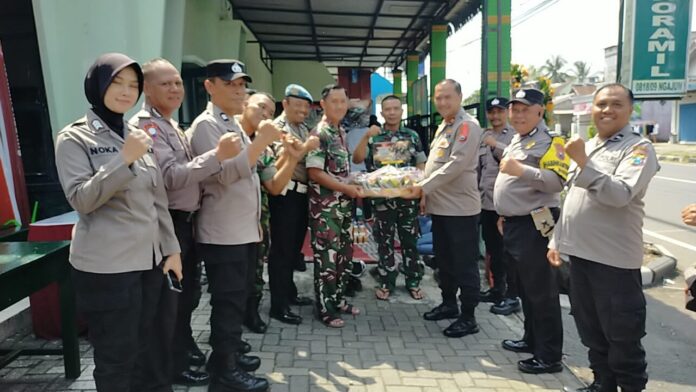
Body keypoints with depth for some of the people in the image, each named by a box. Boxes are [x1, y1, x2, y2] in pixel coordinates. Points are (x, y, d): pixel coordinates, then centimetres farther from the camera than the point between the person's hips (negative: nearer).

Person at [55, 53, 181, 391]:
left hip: (150, 259, 6)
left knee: (150, 348, 16)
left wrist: (171, 248, 9)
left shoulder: (138, 135, 10)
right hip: (106, 266, -5)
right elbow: (81, 199, -16)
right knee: (116, 358, 6)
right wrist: (124, 159, -24)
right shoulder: (74, 138, -5)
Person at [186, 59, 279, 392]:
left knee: (236, 299, 17)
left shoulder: (234, 125, 17)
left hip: (244, 230, 9)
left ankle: (228, 354, 31)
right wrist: (261, 141, -24)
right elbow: (225, 173, -24)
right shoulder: (206, 125, -11)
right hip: (223, 233, -9)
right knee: (227, 302, -1)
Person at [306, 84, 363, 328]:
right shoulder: (319, 134, -14)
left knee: (344, 253, 14)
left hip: (343, 203, 9)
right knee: (326, 256, -1)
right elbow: (314, 172, -20)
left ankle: (337, 299, 28)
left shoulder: (341, 131, 12)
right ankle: (324, 308, 11)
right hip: (325, 205, -8)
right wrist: (347, 188, -17)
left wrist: (355, 184, 8)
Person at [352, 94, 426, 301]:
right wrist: (366, 136, -19)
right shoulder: (373, 136, 3)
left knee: (410, 240, 8)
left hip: (408, 197, 0)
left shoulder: (412, 136, 6)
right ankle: (386, 282, 21)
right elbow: (357, 159, -7)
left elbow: (421, 165, 7)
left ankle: (413, 282, 21)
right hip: (382, 198, 0)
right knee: (385, 242, 9)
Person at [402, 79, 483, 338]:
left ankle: (468, 317, 11)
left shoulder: (467, 125, -12)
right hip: (440, 206, 9)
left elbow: (456, 165, -23)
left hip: (460, 207, -9)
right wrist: (426, 194, 15)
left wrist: (423, 186, -21)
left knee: (465, 264, 1)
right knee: (444, 260, 18)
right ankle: (449, 304, 33)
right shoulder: (443, 127, 17)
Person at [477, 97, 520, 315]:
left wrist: (497, 145, -26)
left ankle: (512, 296, 8)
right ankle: (497, 288, 30)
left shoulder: (515, 135, -6)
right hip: (486, 202, 7)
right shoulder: (483, 137, 14)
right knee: (492, 249, 16)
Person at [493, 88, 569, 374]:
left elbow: (558, 180, -24)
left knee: (541, 291, -2)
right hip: (514, 224, 10)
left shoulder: (549, 141, -12)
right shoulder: (517, 139, 18)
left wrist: (521, 170, -31)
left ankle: (549, 356, 9)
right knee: (525, 288, 19)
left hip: (533, 225, -10)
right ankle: (532, 339, 34)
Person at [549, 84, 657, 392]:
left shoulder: (638, 147, -8)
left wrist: (584, 163, -28)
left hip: (614, 259, -7)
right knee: (591, 332, 19)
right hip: (579, 252, 7)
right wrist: (557, 240, 15)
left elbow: (620, 194, -24)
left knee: (622, 337, 6)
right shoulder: (585, 147, 14)